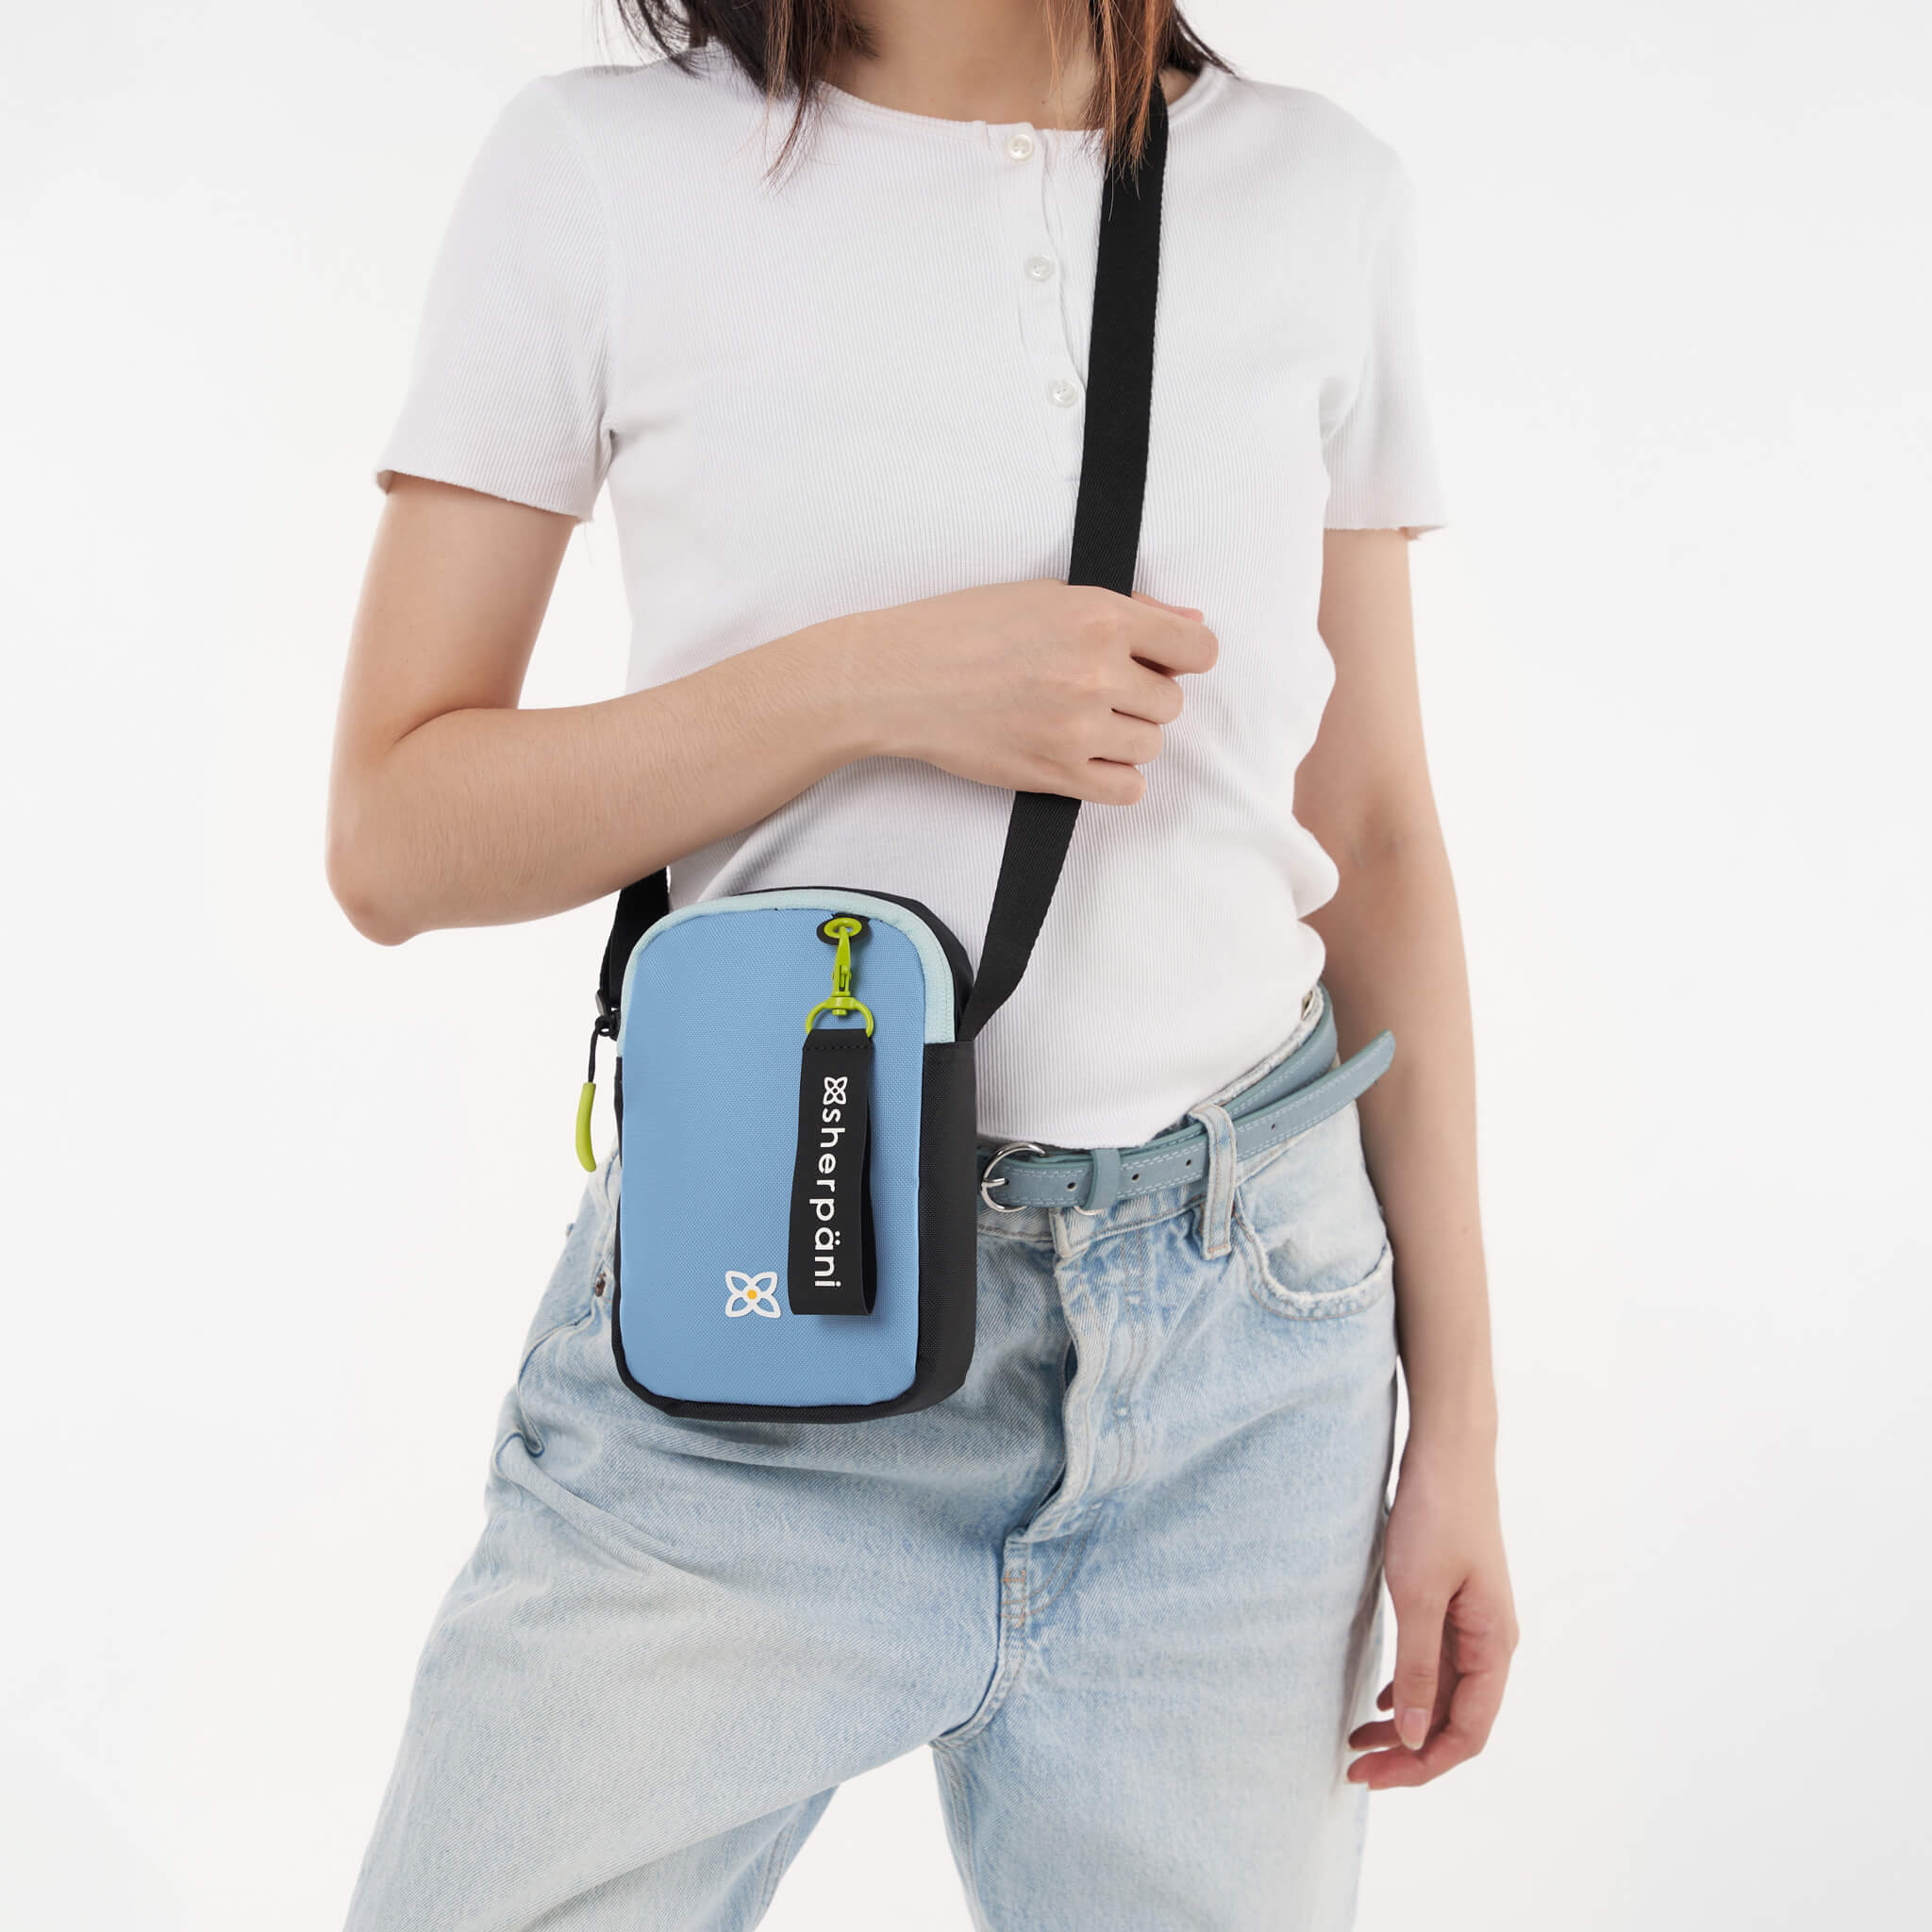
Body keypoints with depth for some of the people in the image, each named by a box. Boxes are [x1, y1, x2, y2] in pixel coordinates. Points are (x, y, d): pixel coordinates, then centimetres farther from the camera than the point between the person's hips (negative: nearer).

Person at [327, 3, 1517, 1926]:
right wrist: (872, 679, -17)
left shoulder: (1324, 190, 7)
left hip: (1242, 1338, 3)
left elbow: (1377, 842, 7)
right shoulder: (598, 166, 0)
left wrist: (1457, 1414, 5)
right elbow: (391, 839, -2)